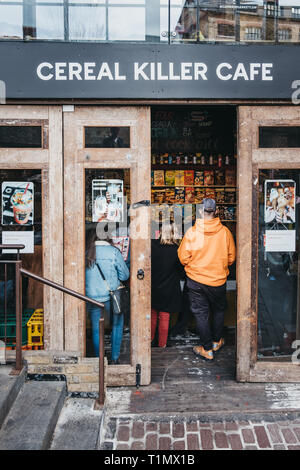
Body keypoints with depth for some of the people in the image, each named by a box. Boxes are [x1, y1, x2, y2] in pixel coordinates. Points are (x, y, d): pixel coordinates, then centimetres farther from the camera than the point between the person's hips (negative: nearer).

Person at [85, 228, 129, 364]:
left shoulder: (86, 253, -2)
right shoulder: (113, 251, -7)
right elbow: (125, 275, -2)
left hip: (92, 297, 2)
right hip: (111, 297, -2)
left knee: (96, 329, 14)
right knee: (117, 325, 18)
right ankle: (115, 358, 21)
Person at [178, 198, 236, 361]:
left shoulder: (191, 232, -15)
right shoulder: (225, 231, -10)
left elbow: (183, 258, -8)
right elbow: (231, 257, 0)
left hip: (196, 280, -1)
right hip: (218, 280, 2)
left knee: (200, 313, 10)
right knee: (219, 310, 23)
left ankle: (207, 349, 17)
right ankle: (217, 341, 36)